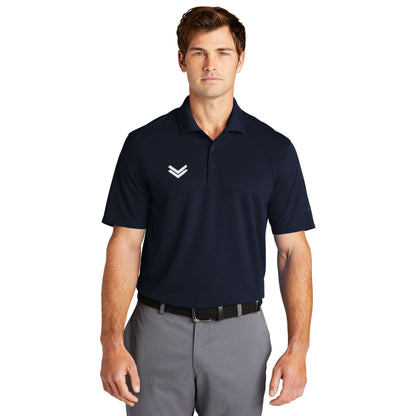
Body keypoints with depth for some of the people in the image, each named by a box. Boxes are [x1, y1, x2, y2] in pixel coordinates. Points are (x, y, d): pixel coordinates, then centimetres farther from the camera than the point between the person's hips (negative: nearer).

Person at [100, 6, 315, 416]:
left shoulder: (275, 149, 0)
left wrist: (297, 348, -7)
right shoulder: (145, 144, -2)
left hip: (240, 334, 1)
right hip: (159, 331, 0)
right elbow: (125, 245, -2)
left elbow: (293, 250, 1)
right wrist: (112, 341, -10)